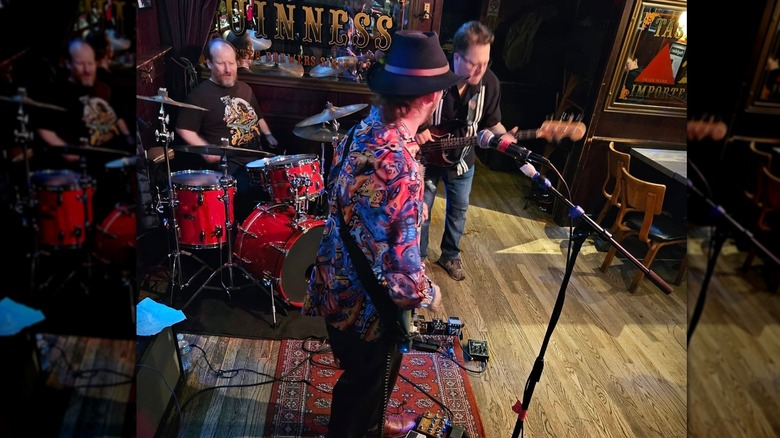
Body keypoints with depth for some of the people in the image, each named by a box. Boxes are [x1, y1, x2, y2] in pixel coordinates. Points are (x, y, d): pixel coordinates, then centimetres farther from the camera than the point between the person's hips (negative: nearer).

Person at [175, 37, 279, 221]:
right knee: (247, 190, -30)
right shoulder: (200, 95, -5)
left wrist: (268, 135, 9)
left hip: (258, 154, 7)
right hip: (228, 162, -7)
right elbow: (183, 129, -4)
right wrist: (205, 149, -18)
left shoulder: (245, 88, 16)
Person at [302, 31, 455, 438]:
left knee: (379, 368, 32)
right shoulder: (399, 166, -36)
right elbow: (399, 266, -34)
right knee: (364, 379, 20)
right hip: (365, 299, -9)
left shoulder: (362, 130, -6)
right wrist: (428, 294, -14)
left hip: (342, 279, 9)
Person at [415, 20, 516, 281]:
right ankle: (418, 258, 33)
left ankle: (450, 256, 41)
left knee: (458, 210, 18)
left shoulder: (489, 83, -14)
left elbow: (491, 122, -2)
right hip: (427, 157, -3)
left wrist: (504, 136, -23)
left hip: (462, 160, 3)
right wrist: (415, 129, -30)